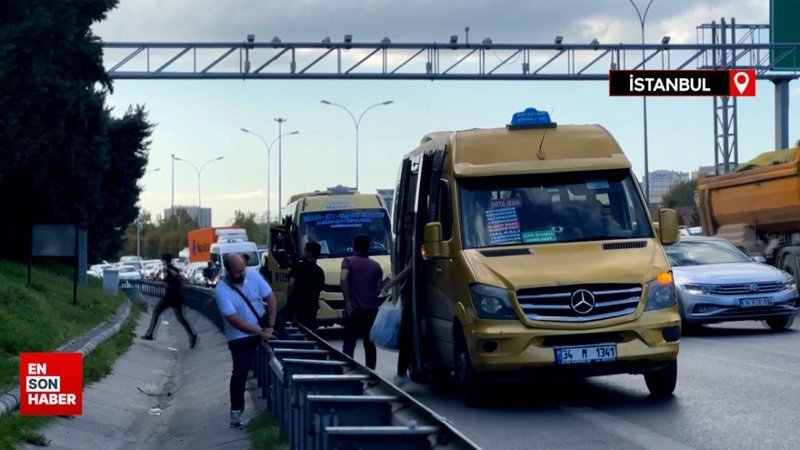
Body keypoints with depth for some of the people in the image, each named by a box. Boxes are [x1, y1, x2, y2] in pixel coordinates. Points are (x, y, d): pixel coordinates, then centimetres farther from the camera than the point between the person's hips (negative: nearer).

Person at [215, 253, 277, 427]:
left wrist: (269, 327, -15)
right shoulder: (221, 290, -23)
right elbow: (234, 320, -26)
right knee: (240, 372, -5)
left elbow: (271, 298, -7)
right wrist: (260, 333, -27)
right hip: (240, 337, -4)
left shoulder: (253, 276, -12)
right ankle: (236, 410, 6)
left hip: (261, 327, 4)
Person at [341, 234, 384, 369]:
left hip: (354, 309, -3)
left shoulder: (349, 261, 0)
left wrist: (347, 301, -14)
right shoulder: (376, 265, 11)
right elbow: (378, 289, 11)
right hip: (371, 309, 3)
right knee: (370, 344, 11)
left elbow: (343, 279, -18)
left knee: (349, 344, 0)